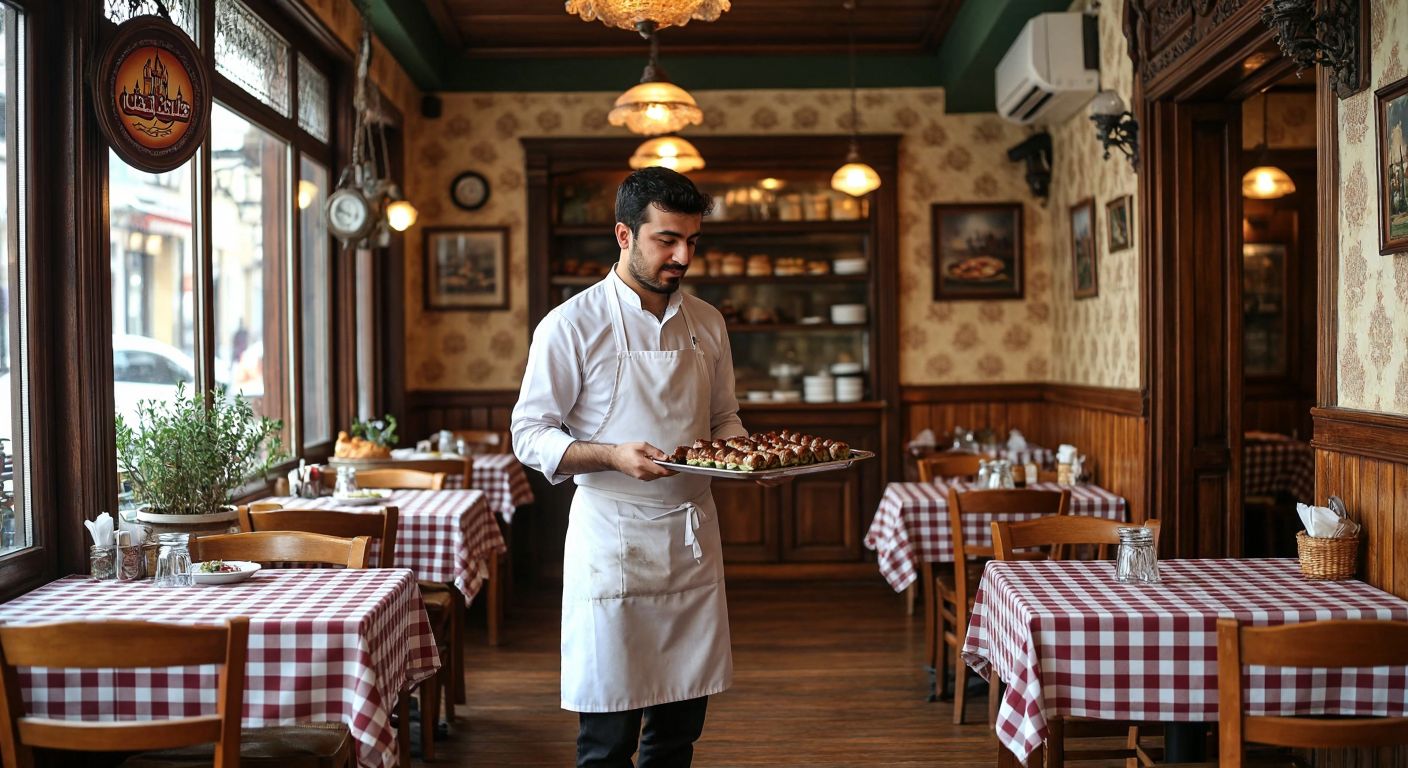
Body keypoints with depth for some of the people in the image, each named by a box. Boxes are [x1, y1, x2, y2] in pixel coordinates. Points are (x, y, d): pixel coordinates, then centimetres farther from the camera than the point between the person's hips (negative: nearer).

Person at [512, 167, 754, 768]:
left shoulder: (707, 324, 8)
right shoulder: (571, 326, -9)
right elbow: (530, 436, -7)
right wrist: (614, 457, -23)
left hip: (692, 538, 5)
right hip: (612, 541, -5)